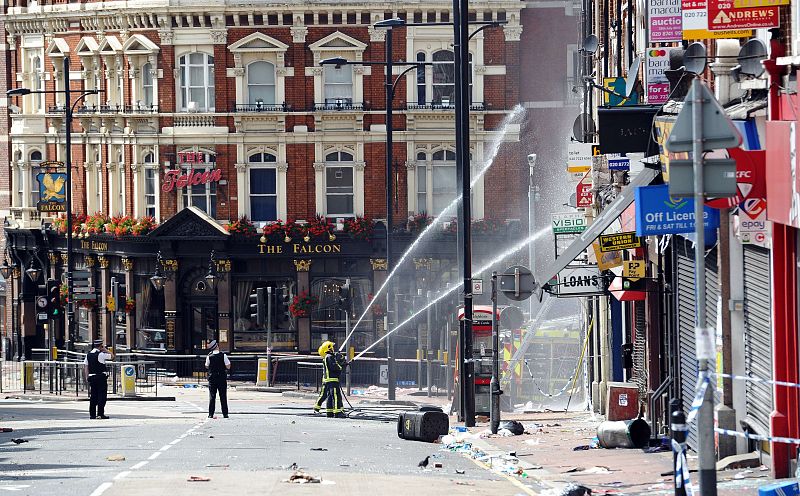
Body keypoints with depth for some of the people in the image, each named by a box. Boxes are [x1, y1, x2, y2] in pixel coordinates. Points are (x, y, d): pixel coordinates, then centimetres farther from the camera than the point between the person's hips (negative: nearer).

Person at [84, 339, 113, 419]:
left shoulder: (88, 355, 9)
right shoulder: (101, 354, -11)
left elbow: (85, 366, 8)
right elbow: (112, 356, -1)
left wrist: (87, 377, 11)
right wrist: (105, 350, 5)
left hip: (92, 377, 6)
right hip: (101, 376, -6)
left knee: (93, 395, 10)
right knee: (102, 395, -3)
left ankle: (92, 414, 10)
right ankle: (100, 414, -8)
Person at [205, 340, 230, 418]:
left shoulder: (209, 356, -6)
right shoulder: (223, 355, -9)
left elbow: (207, 366, 8)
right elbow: (228, 367, -7)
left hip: (212, 378, 1)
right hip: (222, 378, -1)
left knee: (212, 397, 4)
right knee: (223, 397, 5)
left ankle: (211, 414, 1)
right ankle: (225, 414, 6)